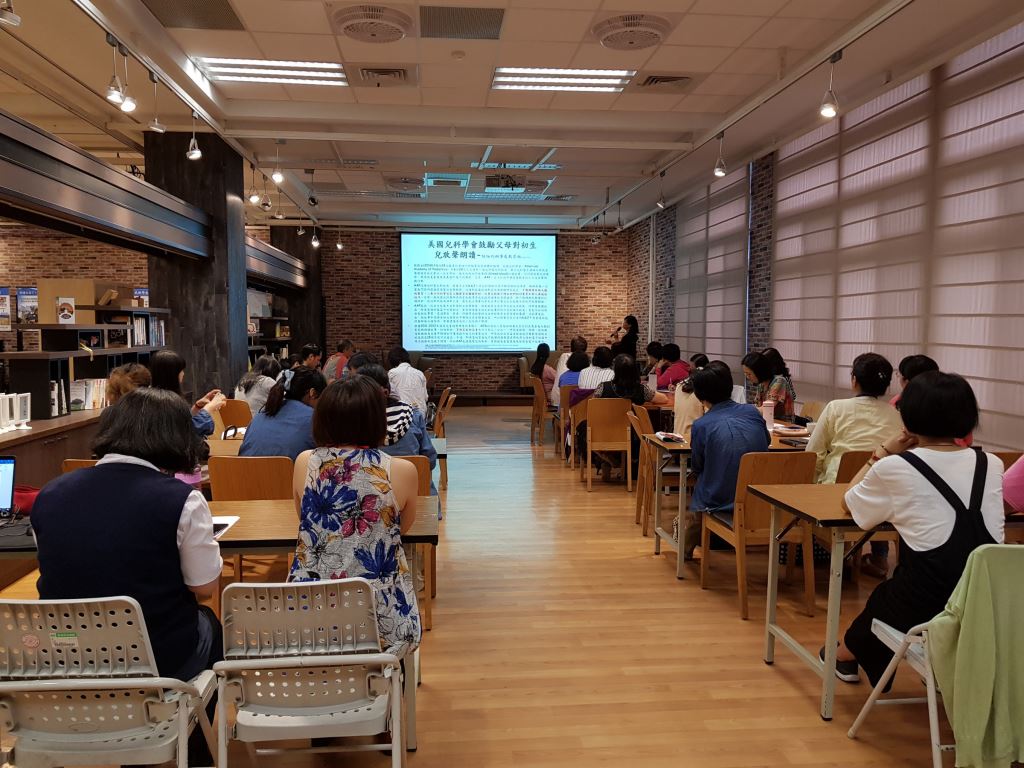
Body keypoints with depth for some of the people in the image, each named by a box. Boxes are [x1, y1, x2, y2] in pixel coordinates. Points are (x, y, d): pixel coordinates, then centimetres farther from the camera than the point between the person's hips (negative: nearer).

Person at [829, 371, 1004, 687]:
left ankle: (845, 655, 59)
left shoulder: (894, 467, -9)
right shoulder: (992, 465, 4)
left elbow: (849, 503, 10)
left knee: (882, 598, 31)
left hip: (926, 609, -4)